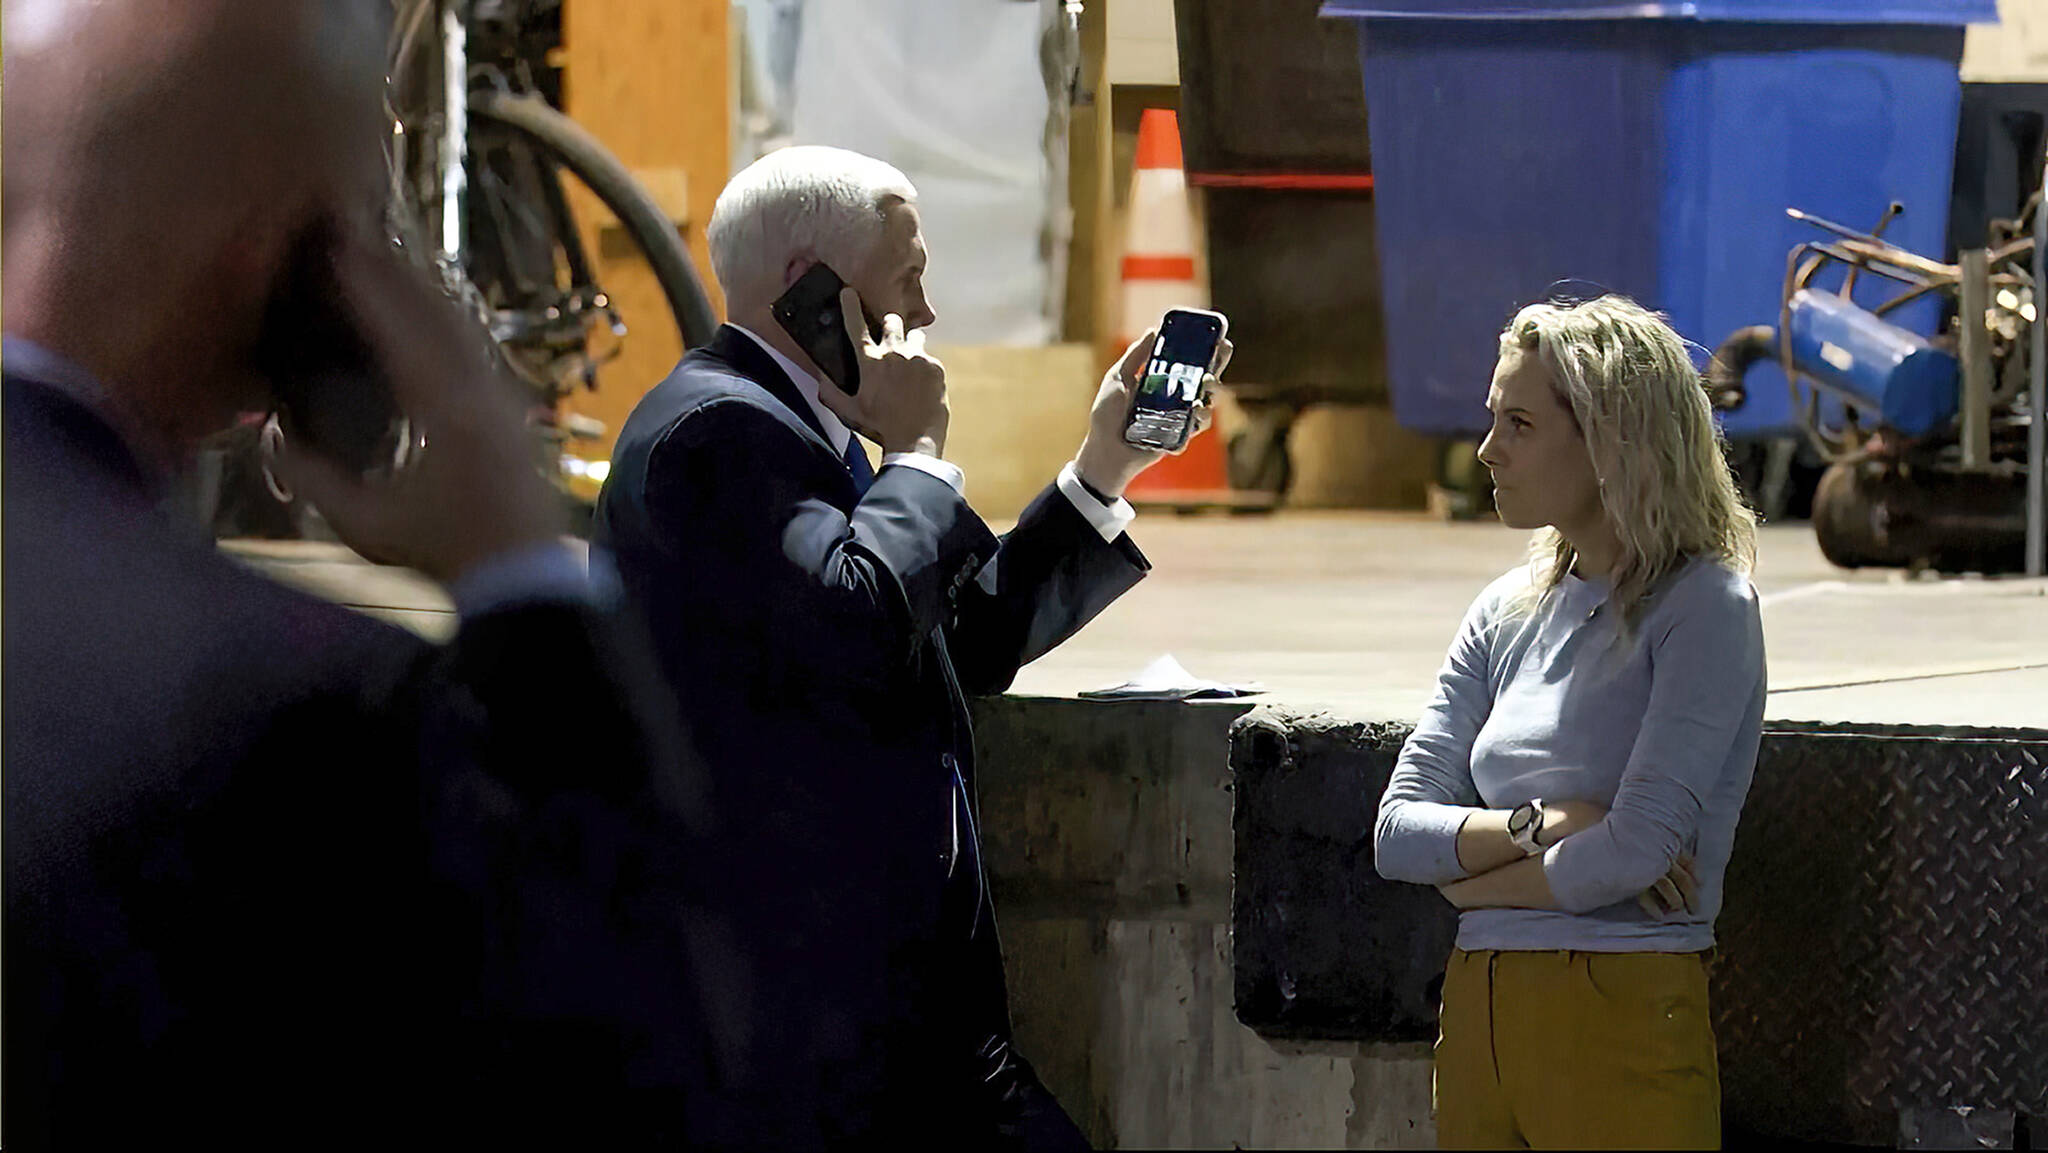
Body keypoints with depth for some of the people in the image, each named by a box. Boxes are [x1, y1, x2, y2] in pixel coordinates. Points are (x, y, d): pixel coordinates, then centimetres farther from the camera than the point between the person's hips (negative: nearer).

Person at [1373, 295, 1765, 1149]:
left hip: (1622, 1021, -6)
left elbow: (1637, 848, -16)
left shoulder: (1702, 607, -7)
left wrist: (1476, 880, -3)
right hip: (1478, 1015, 6)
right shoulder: (1509, 613, 12)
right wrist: (1539, 827, -10)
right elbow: (1397, 831, 7)